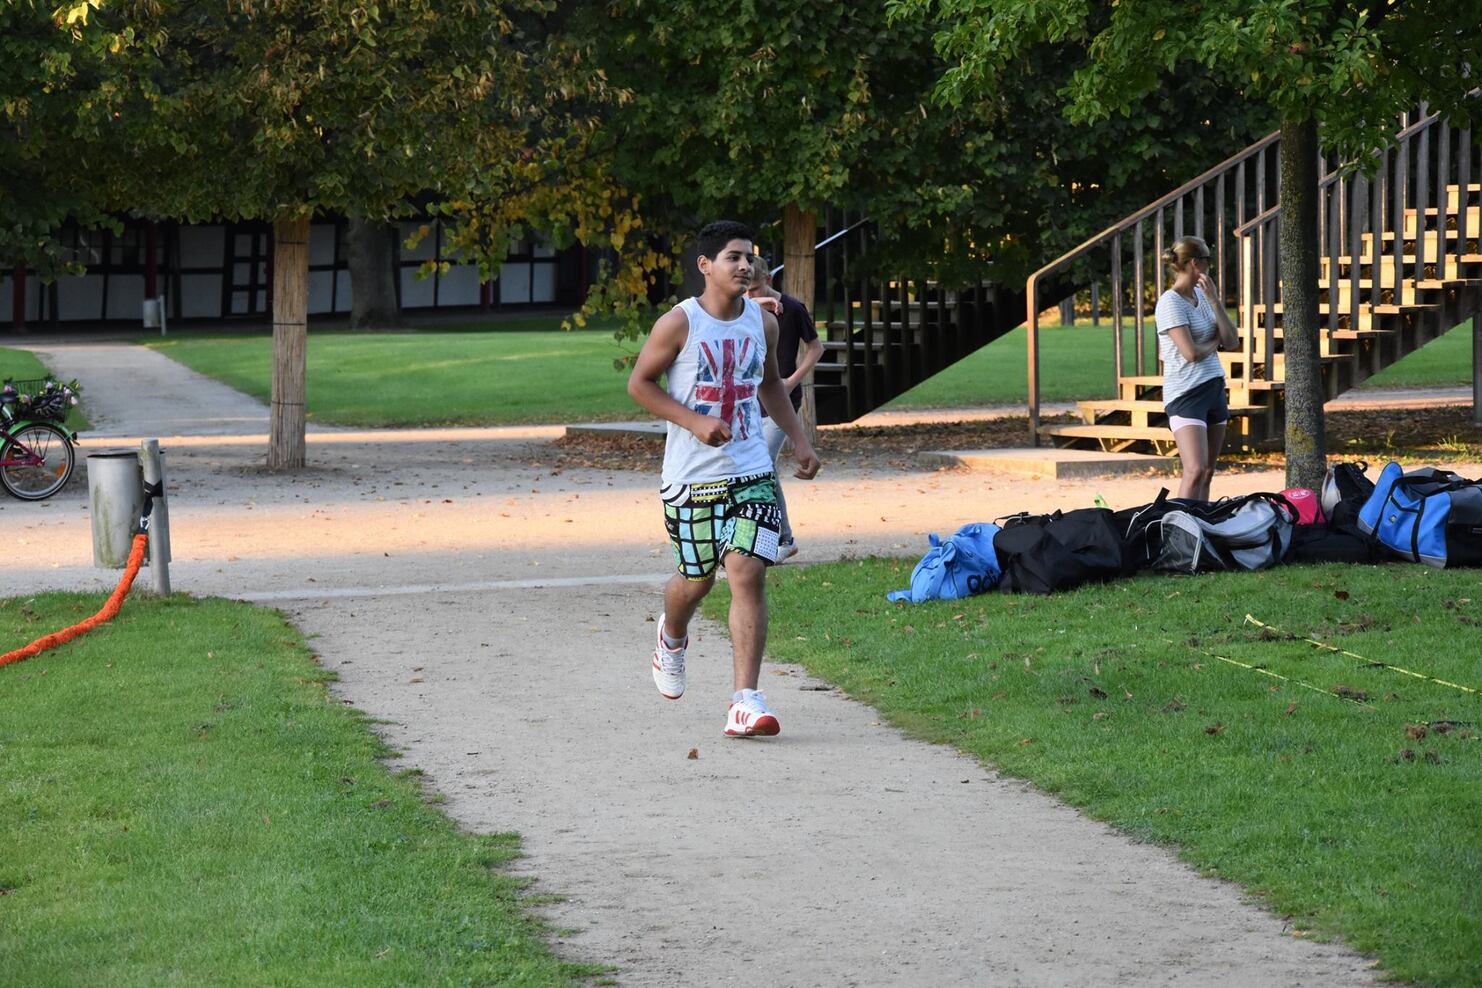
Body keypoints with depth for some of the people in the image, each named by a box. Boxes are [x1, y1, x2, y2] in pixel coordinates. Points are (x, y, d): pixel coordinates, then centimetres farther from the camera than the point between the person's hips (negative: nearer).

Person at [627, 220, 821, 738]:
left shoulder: (763, 323, 5)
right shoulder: (678, 324, -10)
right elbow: (639, 383, -5)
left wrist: (799, 439, 15)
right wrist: (695, 421, -16)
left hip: (751, 472, 3)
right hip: (690, 476, -2)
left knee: (747, 573, -13)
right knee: (696, 578, 10)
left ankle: (745, 701, -15)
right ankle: (672, 636, 48)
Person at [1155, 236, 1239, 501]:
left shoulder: (1201, 296, 13)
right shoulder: (1171, 302, -11)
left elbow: (1232, 341, 6)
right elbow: (1191, 352, -18)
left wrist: (1215, 302, -3)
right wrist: (1215, 340, 2)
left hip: (1214, 388, 8)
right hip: (1185, 393, -8)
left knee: (1207, 473, 7)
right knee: (1195, 470, -20)